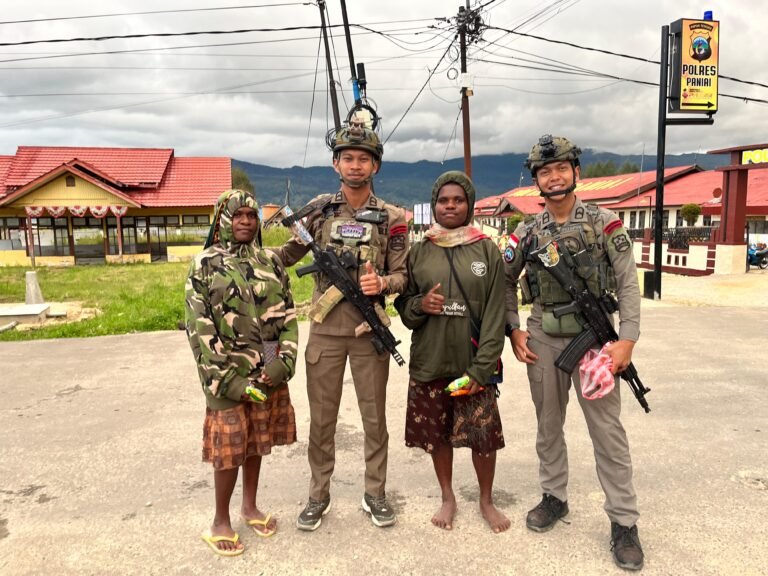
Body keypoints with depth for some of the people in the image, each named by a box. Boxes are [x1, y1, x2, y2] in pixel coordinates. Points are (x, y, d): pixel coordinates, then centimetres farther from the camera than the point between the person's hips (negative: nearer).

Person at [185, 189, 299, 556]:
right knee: (229, 447, 4)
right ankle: (220, 521, 23)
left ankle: (250, 506, 34)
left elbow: (288, 314, 4)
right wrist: (225, 379, -15)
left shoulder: (271, 261, 6)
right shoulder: (205, 265, -5)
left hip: (269, 371, 4)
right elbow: (199, 328, -9)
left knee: (258, 442, 15)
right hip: (229, 374, -4)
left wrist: (284, 360, -9)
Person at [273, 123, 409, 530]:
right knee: (321, 418, 10)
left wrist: (381, 283, -22)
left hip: (370, 330, -1)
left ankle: (375, 494, 29)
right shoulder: (319, 209, 3)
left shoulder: (391, 218, 0)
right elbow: (288, 254, 14)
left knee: (374, 417, 11)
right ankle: (319, 495, 28)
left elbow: (402, 275, 0)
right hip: (325, 329, 1)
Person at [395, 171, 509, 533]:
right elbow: (403, 306, 9)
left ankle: (486, 500, 31)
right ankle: (447, 497, 36)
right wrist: (420, 305, -15)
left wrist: (481, 367, -12)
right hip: (429, 363, 2)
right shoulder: (419, 252, 4)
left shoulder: (487, 250, 0)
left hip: (473, 365, -1)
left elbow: (495, 313, -5)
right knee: (437, 435, 12)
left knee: (484, 437, 5)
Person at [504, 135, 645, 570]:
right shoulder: (527, 232, 4)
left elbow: (628, 285, -6)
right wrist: (513, 330, 2)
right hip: (543, 340, 3)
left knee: (608, 429, 2)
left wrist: (628, 340, -15)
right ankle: (554, 497, 31)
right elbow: (506, 282, 12)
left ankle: (624, 520, 15)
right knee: (549, 424, 14)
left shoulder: (605, 222, -4)